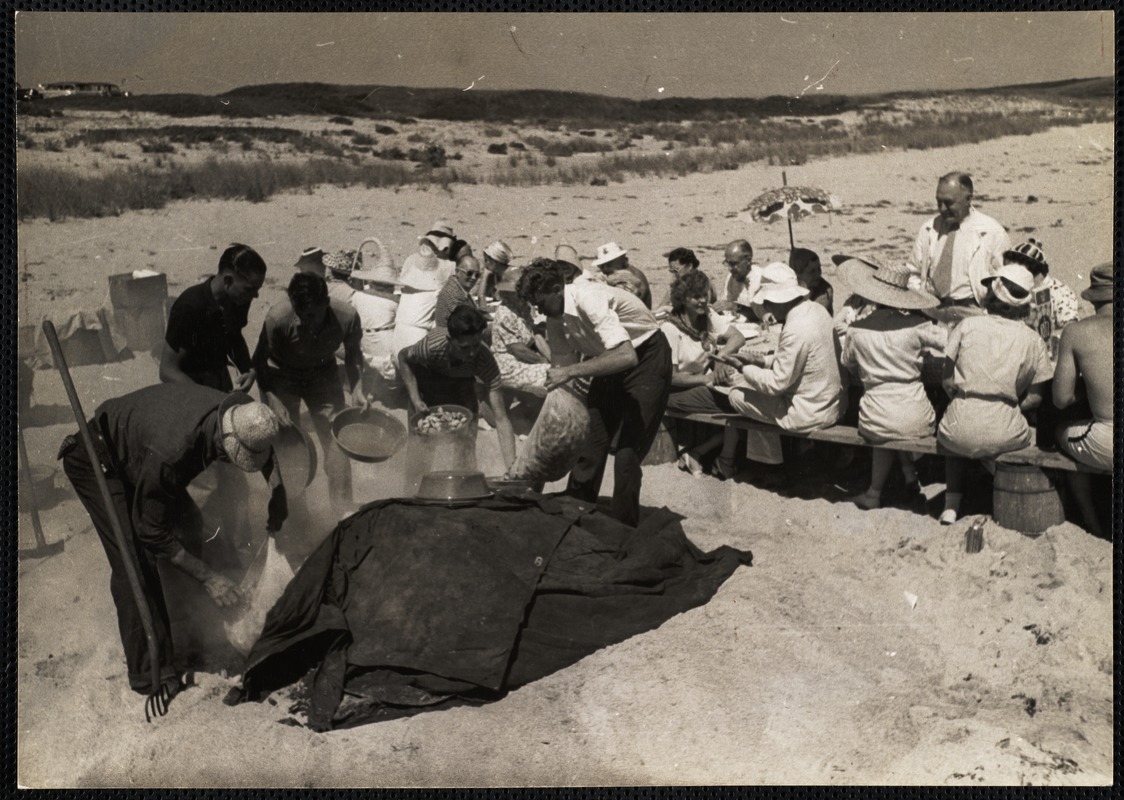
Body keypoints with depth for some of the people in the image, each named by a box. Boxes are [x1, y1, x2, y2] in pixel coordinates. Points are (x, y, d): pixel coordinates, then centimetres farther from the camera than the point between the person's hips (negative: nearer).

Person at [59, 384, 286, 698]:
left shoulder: (241, 412, -25)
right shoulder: (168, 455, -45)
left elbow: (266, 452, 3)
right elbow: (152, 533, -29)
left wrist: (278, 498, -4)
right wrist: (208, 577, -24)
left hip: (134, 449, 7)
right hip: (96, 460, -7)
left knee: (188, 524, 3)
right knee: (135, 562, -14)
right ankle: (149, 674, -5)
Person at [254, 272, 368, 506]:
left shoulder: (347, 317, -27)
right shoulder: (277, 319, -34)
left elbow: (353, 352, -4)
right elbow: (260, 361, -17)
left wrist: (356, 389, -15)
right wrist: (274, 404, -23)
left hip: (323, 375, 2)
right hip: (281, 377, -2)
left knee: (336, 439, -4)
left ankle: (342, 507, 9)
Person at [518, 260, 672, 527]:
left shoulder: (588, 298, -31)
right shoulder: (555, 316, -7)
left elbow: (626, 356, -41)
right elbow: (561, 361, 2)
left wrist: (572, 371, -40)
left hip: (646, 357, -7)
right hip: (609, 361, 8)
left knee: (628, 453, -10)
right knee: (590, 443, 5)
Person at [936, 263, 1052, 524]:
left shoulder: (966, 325, 0)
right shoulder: (1033, 341, 2)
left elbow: (948, 380, 3)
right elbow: (1035, 397, 3)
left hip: (960, 435, 0)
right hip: (1004, 438, 0)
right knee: (1024, 433, 34)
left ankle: (951, 505, 29)